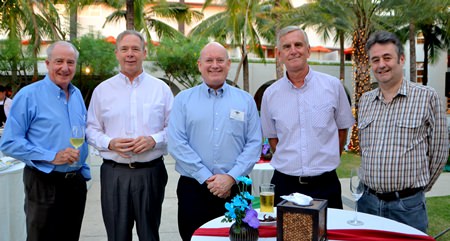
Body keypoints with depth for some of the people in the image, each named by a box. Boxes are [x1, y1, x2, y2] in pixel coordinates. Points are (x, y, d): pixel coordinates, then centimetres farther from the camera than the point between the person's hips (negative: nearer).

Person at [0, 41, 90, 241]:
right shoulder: (29, 95, -10)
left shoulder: (77, 95, 9)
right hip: (44, 184, -6)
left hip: (76, 182, 6)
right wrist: (52, 157, -20)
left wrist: (83, 171, 12)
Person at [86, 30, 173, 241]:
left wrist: (154, 140, -13)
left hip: (151, 172, 0)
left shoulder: (161, 88, 5)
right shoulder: (102, 90, 8)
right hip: (114, 173, 1)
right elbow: (92, 130, 9)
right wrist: (109, 143, -10)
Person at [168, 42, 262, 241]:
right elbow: (177, 144, -4)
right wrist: (207, 178, -11)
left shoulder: (246, 100, 8)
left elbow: (254, 144, 2)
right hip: (193, 187, 0)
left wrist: (231, 177, -10)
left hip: (235, 188, 1)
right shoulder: (183, 100, 4)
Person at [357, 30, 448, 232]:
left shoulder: (426, 97, -6)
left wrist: (417, 189, 6)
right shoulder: (365, 100, 8)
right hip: (367, 201, 4)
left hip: (407, 206, -4)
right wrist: (372, 186, 15)